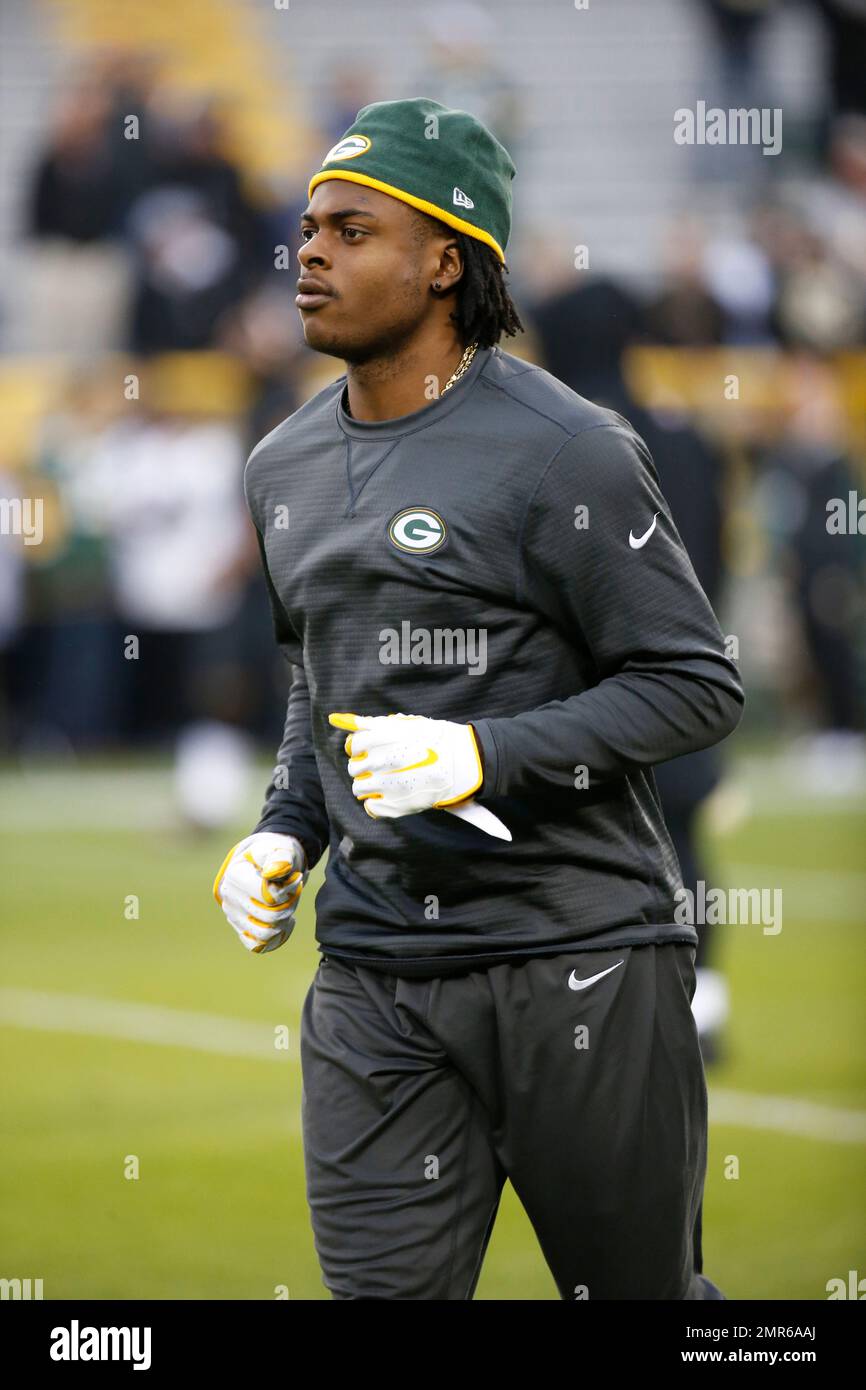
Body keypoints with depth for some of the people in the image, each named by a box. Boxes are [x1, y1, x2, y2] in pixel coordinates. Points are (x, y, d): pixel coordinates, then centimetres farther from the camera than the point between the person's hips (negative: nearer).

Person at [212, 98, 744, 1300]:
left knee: (637, 1290, 6)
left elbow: (698, 688, -9)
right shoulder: (288, 468, 13)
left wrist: (488, 756, -20)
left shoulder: (566, 453, -9)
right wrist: (287, 835, 11)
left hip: (576, 961, -5)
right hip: (372, 978, 5)